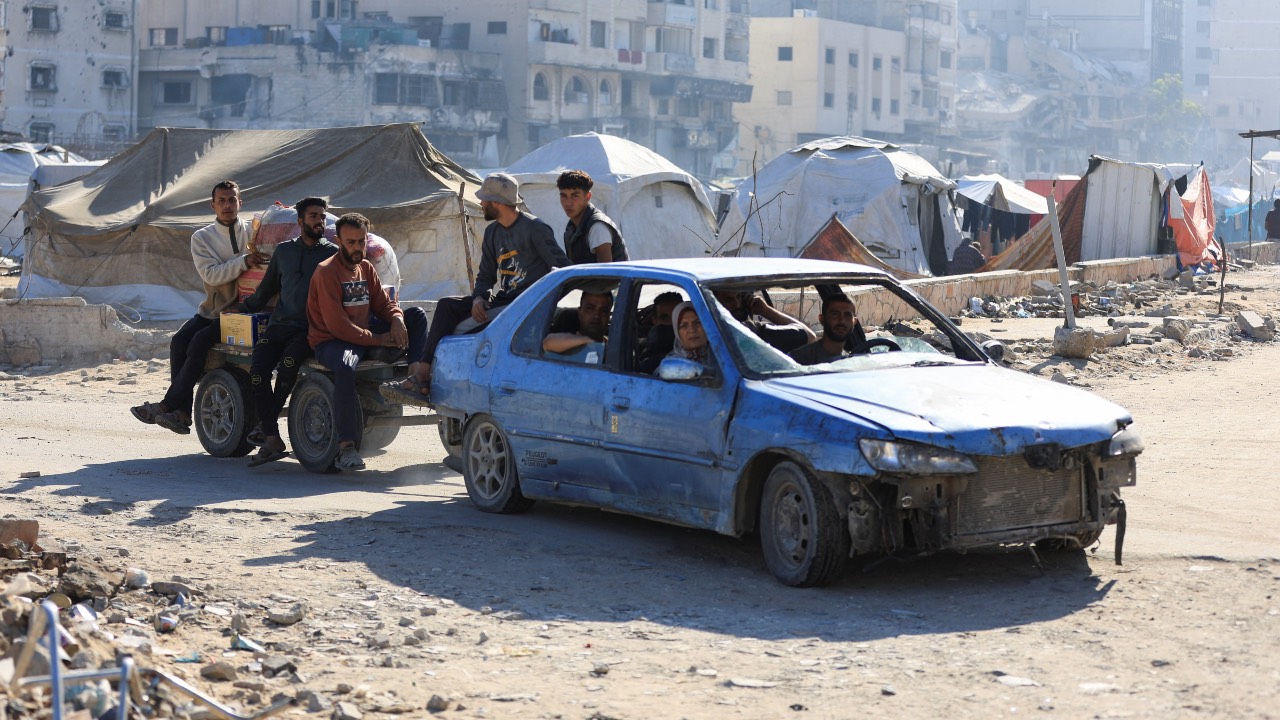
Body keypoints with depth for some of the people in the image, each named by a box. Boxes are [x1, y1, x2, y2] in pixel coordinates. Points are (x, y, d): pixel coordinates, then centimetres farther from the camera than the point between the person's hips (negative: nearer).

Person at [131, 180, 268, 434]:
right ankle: (182, 412, -25)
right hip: (212, 309, 3)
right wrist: (244, 261, -22)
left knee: (201, 340, -25)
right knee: (180, 341, -21)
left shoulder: (254, 230, 5)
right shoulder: (202, 238, 6)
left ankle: (168, 405, -23)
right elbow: (211, 274, -9)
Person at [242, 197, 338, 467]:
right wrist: (243, 307, 35)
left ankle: (267, 422, -18)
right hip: (281, 323, 4)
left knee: (289, 363, -33)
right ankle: (272, 440, -22)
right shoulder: (284, 251, 19)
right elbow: (266, 289, 32)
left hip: (312, 329, -4)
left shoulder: (332, 253, 9)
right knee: (257, 370, -21)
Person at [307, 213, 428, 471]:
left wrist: (397, 319, -11)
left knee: (417, 315, 2)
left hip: (364, 336, 8)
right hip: (330, 342, -8)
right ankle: (346, 446, -43)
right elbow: (336, 325, -19)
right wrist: (376, 339, -19)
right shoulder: (326, 272, -12)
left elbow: (383, 303, 14)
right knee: (345, 366, -43)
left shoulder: (366, 268, 12)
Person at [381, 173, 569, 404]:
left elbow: (565, 270, -10)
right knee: (447, 305, -12)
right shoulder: (493, 232, 17)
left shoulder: (535, 229, -8)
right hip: (502, 302, 8)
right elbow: (485, 276, 18)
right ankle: (422, 374, -21)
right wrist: (478, 299, -4)